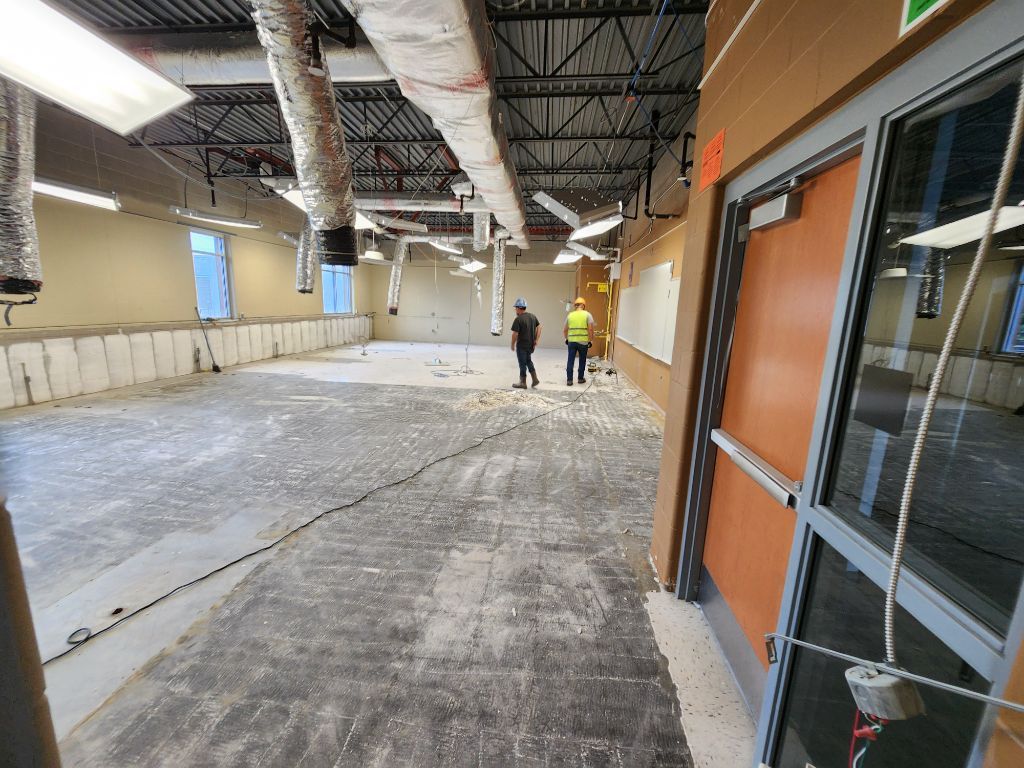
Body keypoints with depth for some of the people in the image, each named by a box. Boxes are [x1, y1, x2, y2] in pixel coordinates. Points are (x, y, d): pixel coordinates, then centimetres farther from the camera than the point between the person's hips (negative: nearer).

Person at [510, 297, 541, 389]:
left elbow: (515, 334, -19)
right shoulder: (533, 316, 5)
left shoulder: (518, 319, -18)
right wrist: (537, 340, 6)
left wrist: (513, 345, -7)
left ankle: (523, 383, 13)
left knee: (522, 364, 4)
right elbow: (539, 327, 7)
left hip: (521, 345, -7)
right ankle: (535, 379, 18)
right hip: (531, 345, 7)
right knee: (529, 361, 23)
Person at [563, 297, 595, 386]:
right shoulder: (587, 314, -2)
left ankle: (569, 380, 4)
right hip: (583, 342, -1)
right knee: (582, 360, 13)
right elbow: (591, 329, -10)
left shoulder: (570, 315, 7)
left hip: (571, 341, 2)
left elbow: (565, 330, 11)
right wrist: (591, 340, -1)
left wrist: (567, 339, 25)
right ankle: (580, 378, 23)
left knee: (570, 361, 5)